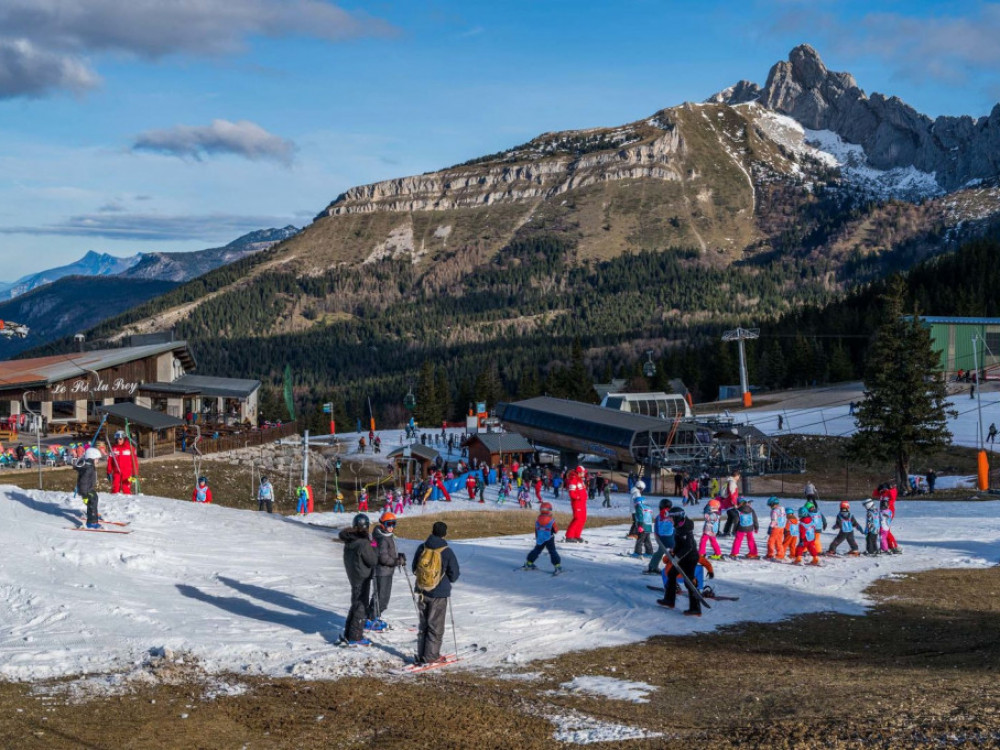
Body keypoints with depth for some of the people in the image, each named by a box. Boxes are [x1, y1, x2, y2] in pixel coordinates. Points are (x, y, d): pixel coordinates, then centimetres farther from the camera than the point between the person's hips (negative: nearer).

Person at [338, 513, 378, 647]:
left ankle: (348, 635, 25)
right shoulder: (364, 543, -22)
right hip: (363, 578, -8)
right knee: (361, 606, 0)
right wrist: (374, 547, -5)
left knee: (355, 605, 19)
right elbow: (373, 561, -17)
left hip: (353, 576, 8)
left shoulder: (349, 542, 2)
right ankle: (355, 637, 3)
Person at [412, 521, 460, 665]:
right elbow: (454, 575, -8)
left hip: (422, 592, 4)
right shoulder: (447, 552, -15)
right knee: (435, 626, 6)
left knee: (423, 625, 15)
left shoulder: (421, 548, -4)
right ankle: (431, 656, 6)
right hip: (439, 594, -4)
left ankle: (421, 656, 17)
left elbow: (415, 569, 7)